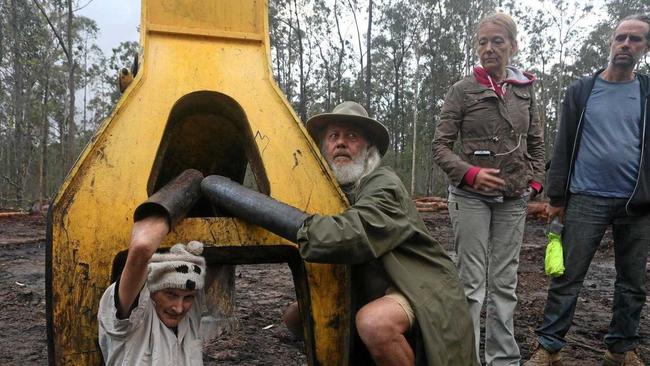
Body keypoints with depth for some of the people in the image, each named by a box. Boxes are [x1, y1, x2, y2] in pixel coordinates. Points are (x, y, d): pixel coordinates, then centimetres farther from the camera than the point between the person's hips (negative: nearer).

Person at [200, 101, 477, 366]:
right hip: (373, 295, 8)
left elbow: (348, 236, -37)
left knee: (374, 322, -37)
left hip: (421, 293, -8)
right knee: (300, 316, 1)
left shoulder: (383, 185, -20)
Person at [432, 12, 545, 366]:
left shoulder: (525, 89, 7)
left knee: (504, 282, 10)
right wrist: (471, 174, -19)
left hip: (513, 200, 4)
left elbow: (536, 144, 16)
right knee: (471, 282, -2)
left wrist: (534, 183, 4)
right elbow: (440, 147, -5)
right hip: (471, 197, -4)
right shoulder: (462, 90, -5)